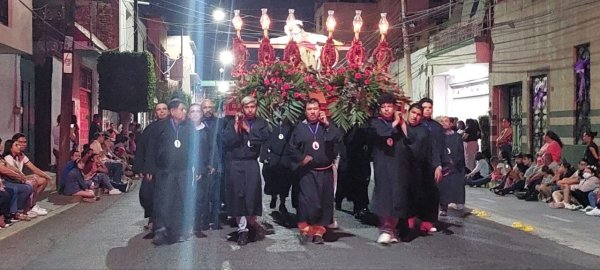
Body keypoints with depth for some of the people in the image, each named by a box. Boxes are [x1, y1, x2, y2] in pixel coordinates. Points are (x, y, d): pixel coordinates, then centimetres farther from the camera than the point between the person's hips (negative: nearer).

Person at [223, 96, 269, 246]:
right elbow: (226, 142, -5)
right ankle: (242, 228, 7)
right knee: (238, 195, -1)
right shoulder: (233, 123, 7)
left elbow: (264, 137, -11)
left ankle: (251, 221, 23)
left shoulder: (261, 123, 8)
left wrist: (248, 129, -7)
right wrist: (236, 126, -12)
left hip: (252, 164, 0)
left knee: (252, 194, -2)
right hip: (236, 164, 0)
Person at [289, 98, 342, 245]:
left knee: (324, 202, 4)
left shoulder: (327, 126, 6)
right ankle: (305, 228, 5)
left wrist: (326, 123, -13)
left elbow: (338, 137, -12)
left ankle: (318, 231, 15)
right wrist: (302, 158, -6)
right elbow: (292, 148, 7)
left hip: (325, 171, 2)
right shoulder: (300, 128, 5)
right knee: (307, 201, -12)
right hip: (307, 171, -2)